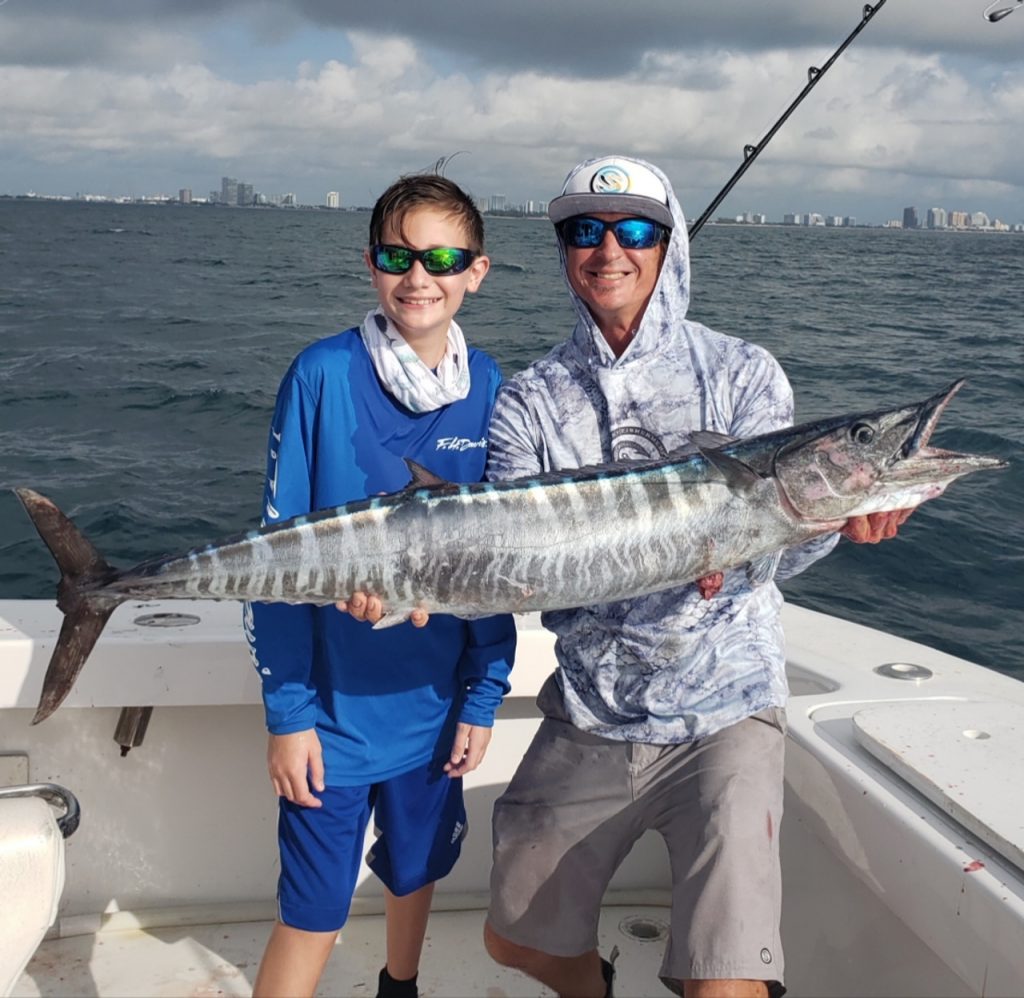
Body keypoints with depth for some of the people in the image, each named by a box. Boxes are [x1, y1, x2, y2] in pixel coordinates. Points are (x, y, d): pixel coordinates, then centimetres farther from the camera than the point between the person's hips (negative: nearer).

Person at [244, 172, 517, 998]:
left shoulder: (491, 391, -3)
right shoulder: (323, 376, -13)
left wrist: (484, 696, 2)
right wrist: (286, 709, -12)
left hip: (434, 704, 4)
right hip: (334, 707, -3)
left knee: (416, 873, 23)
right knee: (314, 916, 3)